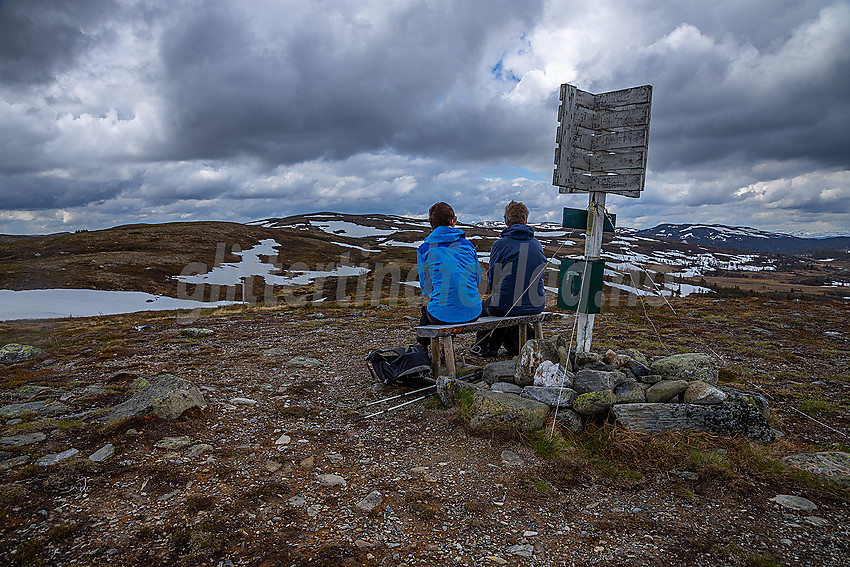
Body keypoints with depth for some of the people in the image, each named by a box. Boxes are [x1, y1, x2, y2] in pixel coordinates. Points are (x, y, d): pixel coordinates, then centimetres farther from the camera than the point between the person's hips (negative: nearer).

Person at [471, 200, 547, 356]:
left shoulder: (500, 245, -8)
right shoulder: (537, 244, 6)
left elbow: (492, 279, -1)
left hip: (506, 306, -4)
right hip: (536, 306, 5)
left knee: (484, 305, 25)